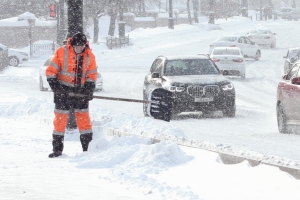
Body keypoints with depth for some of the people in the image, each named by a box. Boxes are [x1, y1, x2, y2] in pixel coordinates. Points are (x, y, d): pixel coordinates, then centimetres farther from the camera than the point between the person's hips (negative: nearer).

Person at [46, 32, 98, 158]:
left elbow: (92, 75, 7)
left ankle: (88, 147, 8)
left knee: (84, 118, 2)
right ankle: (57, 149, 6)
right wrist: (54, 85, -17)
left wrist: (89, 88, -7)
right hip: (63, 91, -2)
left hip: (80, 91, 2)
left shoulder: (89, 56, -1)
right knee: (60, 118, -1)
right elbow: (51, 71, -6)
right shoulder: (61, 52, -9)